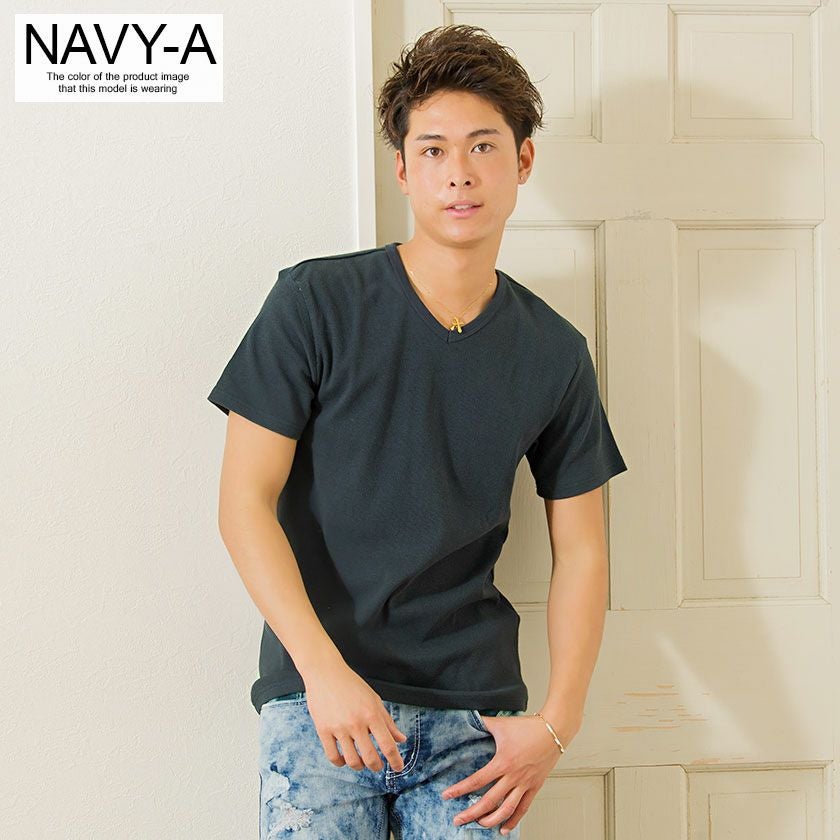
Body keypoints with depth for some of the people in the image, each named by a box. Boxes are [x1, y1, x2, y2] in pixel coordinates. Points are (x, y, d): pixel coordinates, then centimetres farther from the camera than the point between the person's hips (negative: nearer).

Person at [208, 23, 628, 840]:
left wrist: (556, 724, -3)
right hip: (317, 696, -2)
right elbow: (245, 502, -6)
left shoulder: (555, 353, 5)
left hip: (474, 709, 2)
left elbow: (580, 549, 8)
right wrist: (325, 671, -15)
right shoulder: (316, 302, -4)